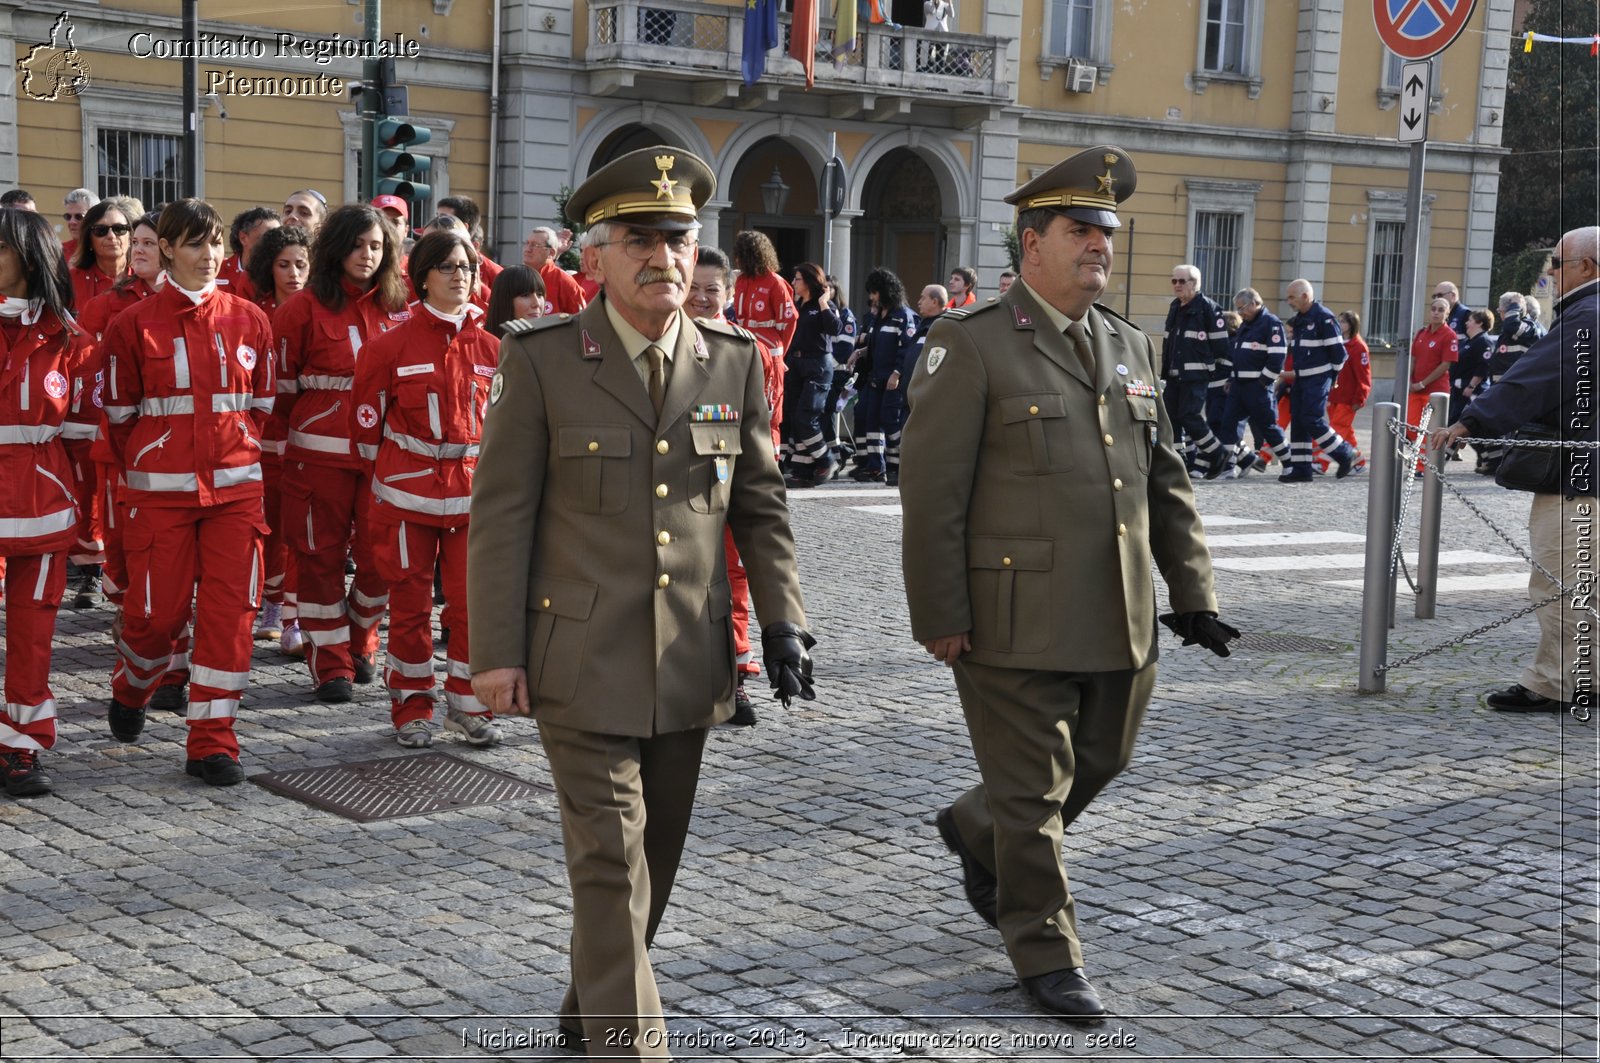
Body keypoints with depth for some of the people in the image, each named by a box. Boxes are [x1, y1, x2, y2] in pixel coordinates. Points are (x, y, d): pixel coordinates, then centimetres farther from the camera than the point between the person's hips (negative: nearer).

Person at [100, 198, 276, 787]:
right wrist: (144, 470, 9)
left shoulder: (249, 320, 5)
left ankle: (212, 739, 7)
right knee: (157, 610, 1)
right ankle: (130, 688, 34)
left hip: (235, 486, 2)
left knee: (230, 610, -2)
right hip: (161, 490, -2)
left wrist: (238, 452, 10)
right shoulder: (133, 325, -2)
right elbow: (119, 414, 5)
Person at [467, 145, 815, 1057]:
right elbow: (501, 514, -5)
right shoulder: (542, 360, -6)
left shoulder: (735, 363, 5)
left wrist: (783, 621, 1)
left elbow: (762, 506, 11)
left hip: (690, 665, 4)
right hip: (583, 663, -4)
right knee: (611, 860, -6)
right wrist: (498, 653, -9)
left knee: (657, 855, 16)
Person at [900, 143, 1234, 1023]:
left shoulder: (1132, 348, 12)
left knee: (1101, 760, 19)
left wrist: (1192, 591, 10)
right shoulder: (972, 346, -8)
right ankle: (1046, 954, 19)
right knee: (1033, 791, 3)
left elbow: (1166, 482, 16)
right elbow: (931, 490, -10)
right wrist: (939, 616, -13)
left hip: (1120, 621, 7)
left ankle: (976, 831, 45)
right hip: (1018, 621, -6)